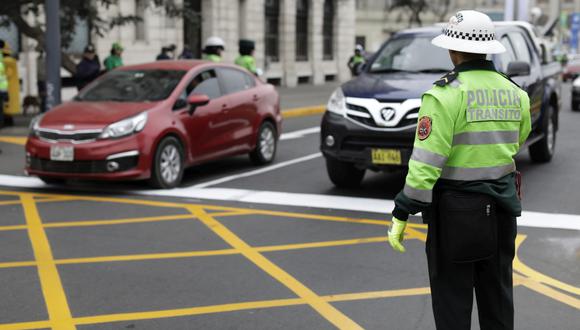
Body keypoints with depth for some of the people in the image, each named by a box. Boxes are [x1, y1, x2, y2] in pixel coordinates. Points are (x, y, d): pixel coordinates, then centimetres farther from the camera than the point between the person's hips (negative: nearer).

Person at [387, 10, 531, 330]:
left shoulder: (446, 94, -16)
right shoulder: (515, 93, 4)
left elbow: (426, 161, -21)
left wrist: (401, 214, -16)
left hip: (456, 210, -6)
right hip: (502, 208, 6)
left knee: (452, 300, 4)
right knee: (496, 296, 17)